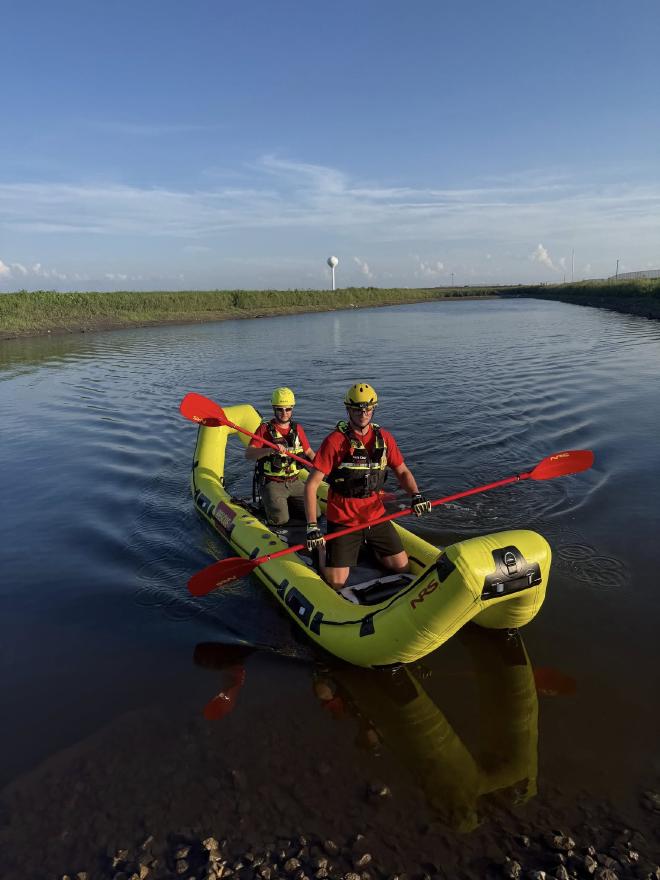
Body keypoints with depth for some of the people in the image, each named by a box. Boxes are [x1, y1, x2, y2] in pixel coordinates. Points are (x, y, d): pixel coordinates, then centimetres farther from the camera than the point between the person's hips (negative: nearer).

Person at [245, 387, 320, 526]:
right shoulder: (265, 428, -6)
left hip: (294, 482, 5)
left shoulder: (297, 429, 8)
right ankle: (266, 503, 11)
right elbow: (248, 454, -19)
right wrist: (270, 449, -36)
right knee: (280, 520, -20)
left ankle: (289, 502, 18)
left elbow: (309, 452, 17)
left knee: (315, 514, -6)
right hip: (272, 483, -4)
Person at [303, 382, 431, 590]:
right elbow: (311, 485, -17)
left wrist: (416, 495, -12)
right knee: (336, 583, -5)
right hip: (343, 520, -4)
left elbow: (402, 472, 9)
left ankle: (368, 547, 34)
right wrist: (312, 526, -24)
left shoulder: (383, 438, 0)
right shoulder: (335, 440, -15)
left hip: (376, 516, 5)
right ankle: (322, 549, 26)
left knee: (402, 567, 8)